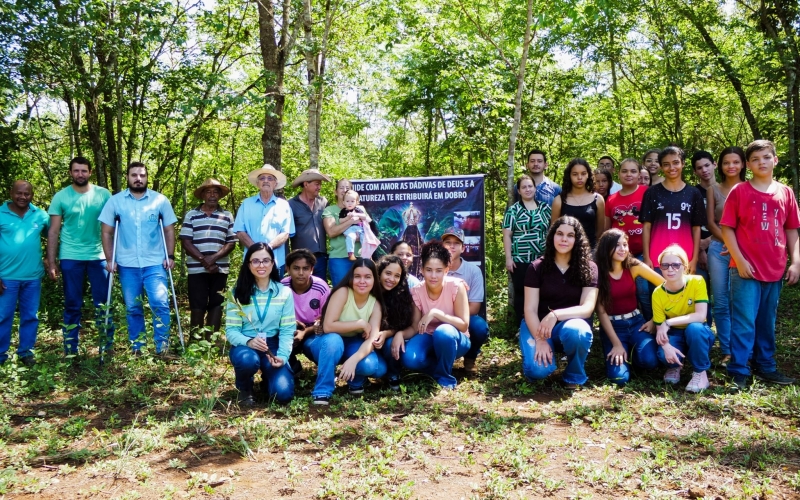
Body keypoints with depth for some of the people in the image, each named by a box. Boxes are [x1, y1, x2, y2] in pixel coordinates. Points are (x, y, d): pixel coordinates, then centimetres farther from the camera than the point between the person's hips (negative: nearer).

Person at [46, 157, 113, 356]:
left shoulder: (103, 194, 1)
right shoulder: (61, 197, 1)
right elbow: (53, 231, 2)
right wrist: (51, 261, -3)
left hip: (98, 256, 0)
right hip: (70, 258, 0)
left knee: (102, 303, 5)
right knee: (72, 305, 7)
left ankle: (108, 346, 14)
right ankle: (70, 350, 15)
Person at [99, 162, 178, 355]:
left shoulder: (160, 200, 3)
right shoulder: (115, 201, 3)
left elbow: (169, 229, 6)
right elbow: (107, 232, 5)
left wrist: (170, 256, -3)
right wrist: (109, 259, -2)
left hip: (155, 263, -1)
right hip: (127, 264, 1)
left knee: (160, 303, -11)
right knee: (132, 308, 9)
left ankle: (163, 347, -2)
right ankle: (136, 348, 19)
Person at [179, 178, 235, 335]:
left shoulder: (227, 216, 8)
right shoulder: (191, 214, 5)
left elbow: (231, 242, 2)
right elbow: (185, 241, -1)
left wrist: (214, 258, -14)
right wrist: (203, 259, -12)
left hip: (220, 269, 1)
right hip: (196, 269, -1)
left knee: (216, 305, 5)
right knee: (197, 307, 1)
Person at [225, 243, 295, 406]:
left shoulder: (284, 292, 1)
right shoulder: (238, 293, -2)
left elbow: (287, 330, -2)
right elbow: (231, 330, -7)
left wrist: (282, 356, -19)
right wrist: (248, 341, -27)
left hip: (272, 345, 2)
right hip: (245, 345, -1)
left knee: (283, 394, -19)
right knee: (248, 360, -39)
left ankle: (267, 380, 21)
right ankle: (244, 389, 0)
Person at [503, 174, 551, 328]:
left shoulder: (545, 208, 9)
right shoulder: (513, 210, 1)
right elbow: (507, 235, -3)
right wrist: (508, 257, -9)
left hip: (542, 259, 2)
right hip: (520, 260, -2)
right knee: (520, 292, 2)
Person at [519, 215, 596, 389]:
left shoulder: (588, 269, -4)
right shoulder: (537, 267, -4)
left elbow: (587, 308, -13)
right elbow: (530, 309, -8)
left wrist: (555, 315, -29)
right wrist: (540, 339, -23)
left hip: (571, 324, 1)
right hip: (539, 326, 0)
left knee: (576, 332, -37)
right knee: (538, 370, -28)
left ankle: (575, 376, -7)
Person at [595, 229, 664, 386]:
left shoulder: (633, 266, -3)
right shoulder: (598, 273, -10)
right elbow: (601, 311, -10)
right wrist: (616, 344, -14)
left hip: (636, 321, 2)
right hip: (612, 326, -2)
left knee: (650, 361, -26)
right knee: (619, 377, -19)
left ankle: (632, 352, 10)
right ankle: (621, 354, 15)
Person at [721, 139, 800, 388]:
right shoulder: (739, 192, -2)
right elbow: (727, 228, -4)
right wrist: (739, 260, -11)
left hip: (775, 269, 4)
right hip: (746, 269, -4)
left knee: (767, 321, 14)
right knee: (745, 321, -4)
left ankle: (765, 366, 26)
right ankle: (738, 372, 2)